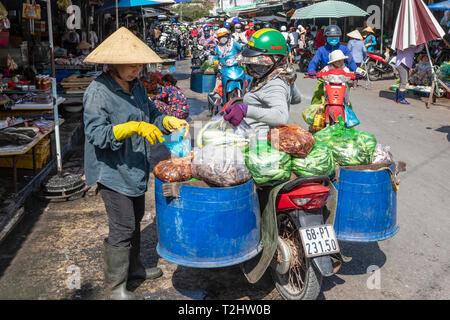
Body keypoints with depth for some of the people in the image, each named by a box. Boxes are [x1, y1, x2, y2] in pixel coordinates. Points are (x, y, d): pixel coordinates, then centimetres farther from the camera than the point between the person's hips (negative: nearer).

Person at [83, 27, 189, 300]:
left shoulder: (137, 86, 6)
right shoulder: (98, 92, -18)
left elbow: (152, 115, 13)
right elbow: (96, 133, -25)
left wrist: (170, 122, -7)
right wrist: (134, 127, -34)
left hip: (135, 168, 9)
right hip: (113, 171, -8)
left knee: (135, 219, 22)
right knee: (122, 228, -3)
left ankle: (133, 266, 43)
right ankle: (115, 287, 15)